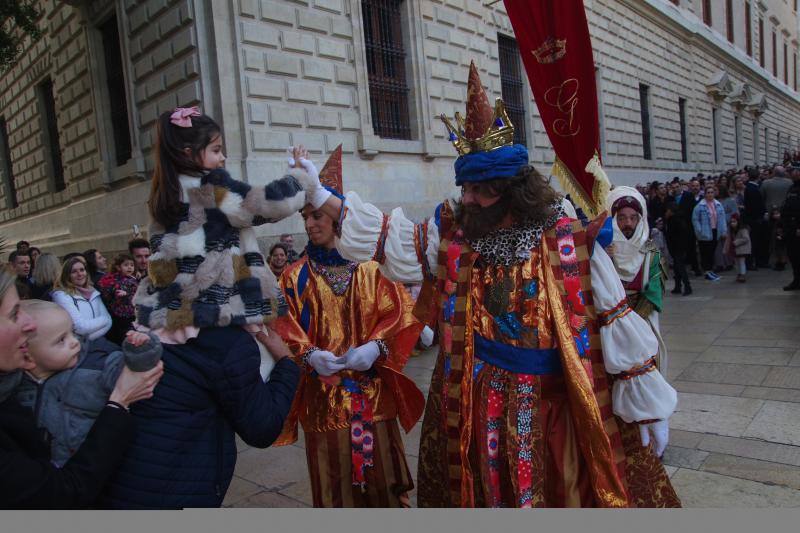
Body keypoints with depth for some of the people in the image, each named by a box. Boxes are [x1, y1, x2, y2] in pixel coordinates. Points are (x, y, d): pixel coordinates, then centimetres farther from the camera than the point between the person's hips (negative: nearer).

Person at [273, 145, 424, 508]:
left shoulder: (371, 265, -1)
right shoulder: (297, 275, 1)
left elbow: (398, 314, -2)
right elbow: (285, 329, 0)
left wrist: (375, 346, -17)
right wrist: (308, 354, -18)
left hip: (373, 390, 0)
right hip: (324, 394, 0)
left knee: (380, 470, 12)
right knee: (334, 479, 8)